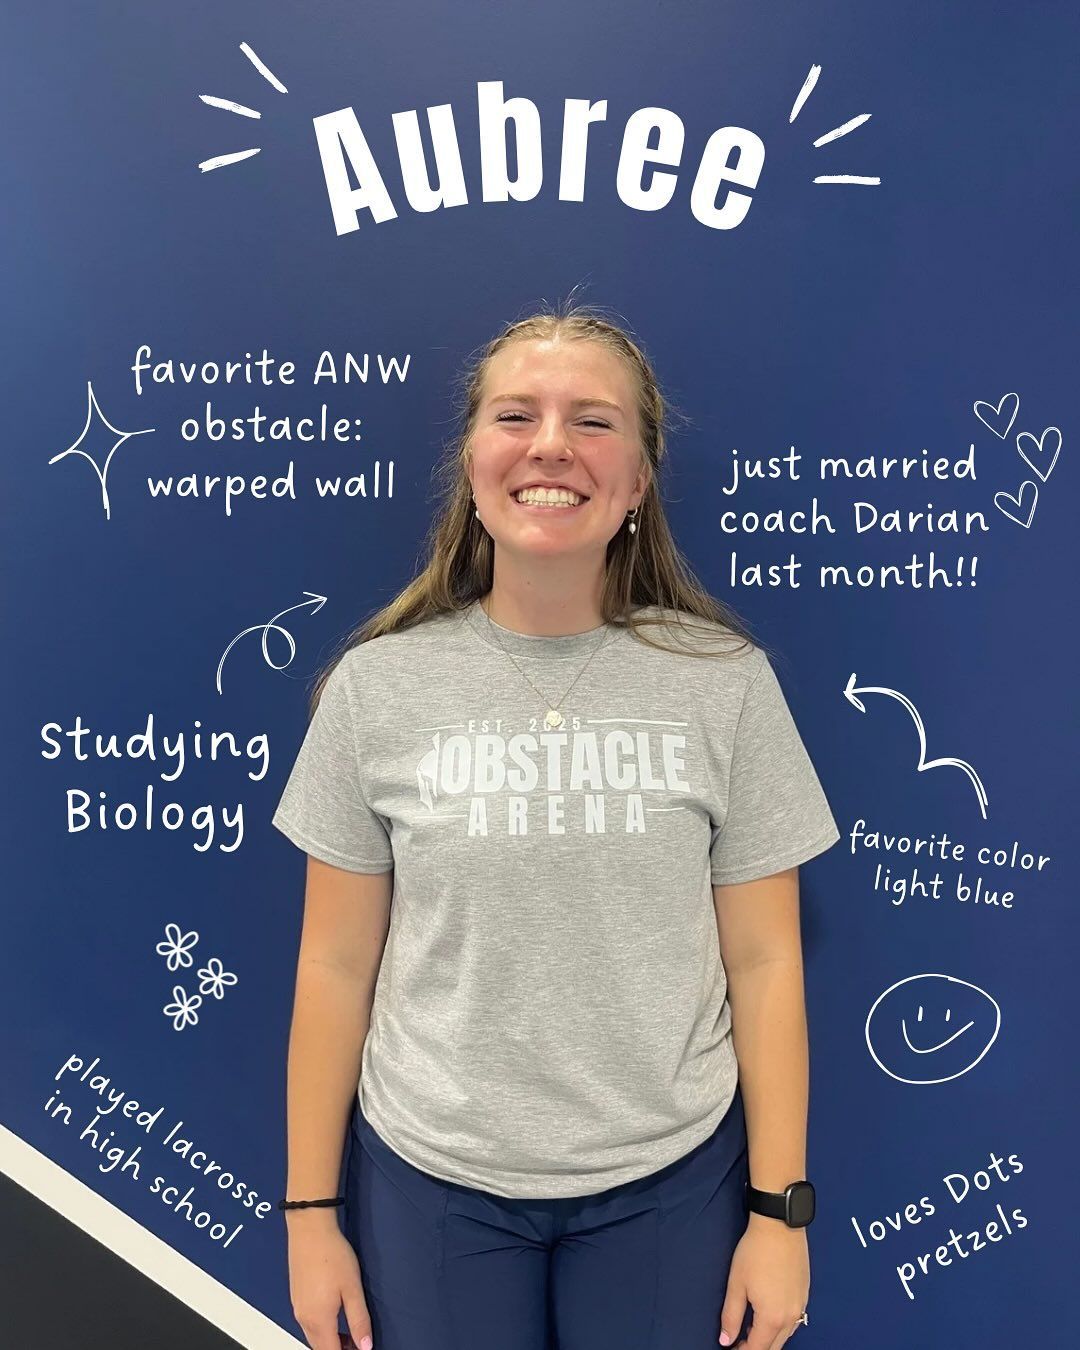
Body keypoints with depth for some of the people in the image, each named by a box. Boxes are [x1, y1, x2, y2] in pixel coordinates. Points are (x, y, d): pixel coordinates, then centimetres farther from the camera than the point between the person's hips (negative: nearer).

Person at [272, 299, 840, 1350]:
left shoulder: (725, 681, -8)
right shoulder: (377, 685, -7)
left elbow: (763, 962, -4)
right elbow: (337, 966, -2)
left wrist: (780, 1209, -1)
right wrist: (310, 1209, 2)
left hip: (669, 1181, 0)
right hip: (429, 1180, 1)